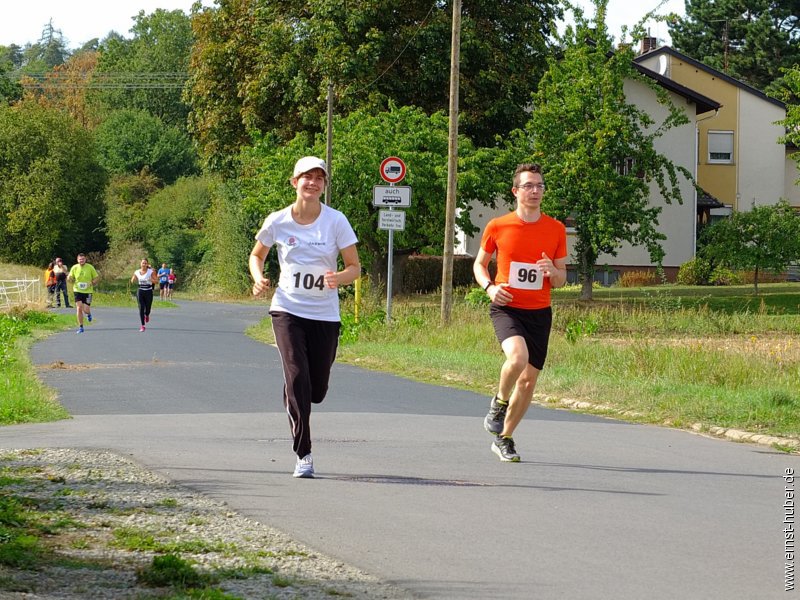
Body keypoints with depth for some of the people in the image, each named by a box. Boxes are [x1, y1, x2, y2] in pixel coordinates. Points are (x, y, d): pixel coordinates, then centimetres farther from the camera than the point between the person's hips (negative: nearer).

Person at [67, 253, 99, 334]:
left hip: (88, 291, -1)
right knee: (79, 308, -10)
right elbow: (70, 278, 8)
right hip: (77, 291, 1)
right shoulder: (74, 268, 1)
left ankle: (89, 314, 34)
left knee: (86, 310, -6)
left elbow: (97, 278, 3)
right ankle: (80, 327, 1)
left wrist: (92, 283, -16)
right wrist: (69, 278, -17)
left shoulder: (90, 267, -3)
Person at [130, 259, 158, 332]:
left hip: (148, 291, -1)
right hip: (140, 291, 1)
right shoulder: (137, 272, 2)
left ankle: (147, 315, 47)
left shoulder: (151, 272, -6)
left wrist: (151, 280, -26)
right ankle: (142, 326, -2)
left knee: (147, 308, 8)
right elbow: (132, 281, 13)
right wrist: (134, 278, -10)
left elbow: (156, 281, -7)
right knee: (141, 308, -6)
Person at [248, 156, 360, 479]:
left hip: (325, 315, 1)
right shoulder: (277, 221, -3)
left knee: (317, 390, 6)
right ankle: (303, 455, -9)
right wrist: (259, 279, -7)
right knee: (297, 378, -16)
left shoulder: (336, 221, -5)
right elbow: (256, 255, 14)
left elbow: (355, 267, -2)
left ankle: (293, 402, 44)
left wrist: (339, 278, -24)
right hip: (287, 310, -1)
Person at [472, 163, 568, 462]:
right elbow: (479, 264, 12)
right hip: (506, 308, -3)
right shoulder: (497, 227, -1)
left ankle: (504, 438, 25)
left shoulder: (556, 229, 4)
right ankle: (499, 402, -1)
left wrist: (553, 271, -13)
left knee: (529, 380, 6)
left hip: (540, 312, 3)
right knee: (518, 357, -31)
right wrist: (490, 287, -8)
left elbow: (561, 279, 11)